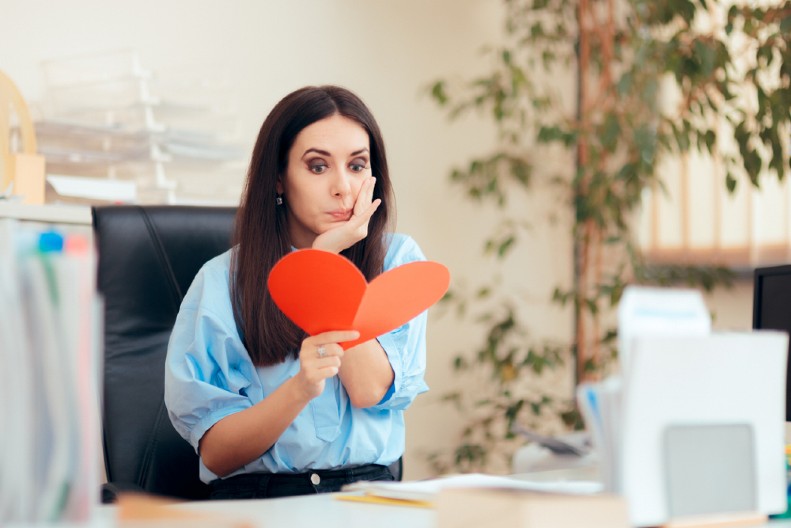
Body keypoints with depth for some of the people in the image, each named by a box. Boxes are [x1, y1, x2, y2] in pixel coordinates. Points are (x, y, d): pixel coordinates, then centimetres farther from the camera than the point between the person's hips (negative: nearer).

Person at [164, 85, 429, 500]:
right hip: (255, 496, 0)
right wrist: (300, 389, -20)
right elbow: (215, 454, -2)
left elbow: (371, 391, -6)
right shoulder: (222, 280, 4)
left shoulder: (399, 260, 10)